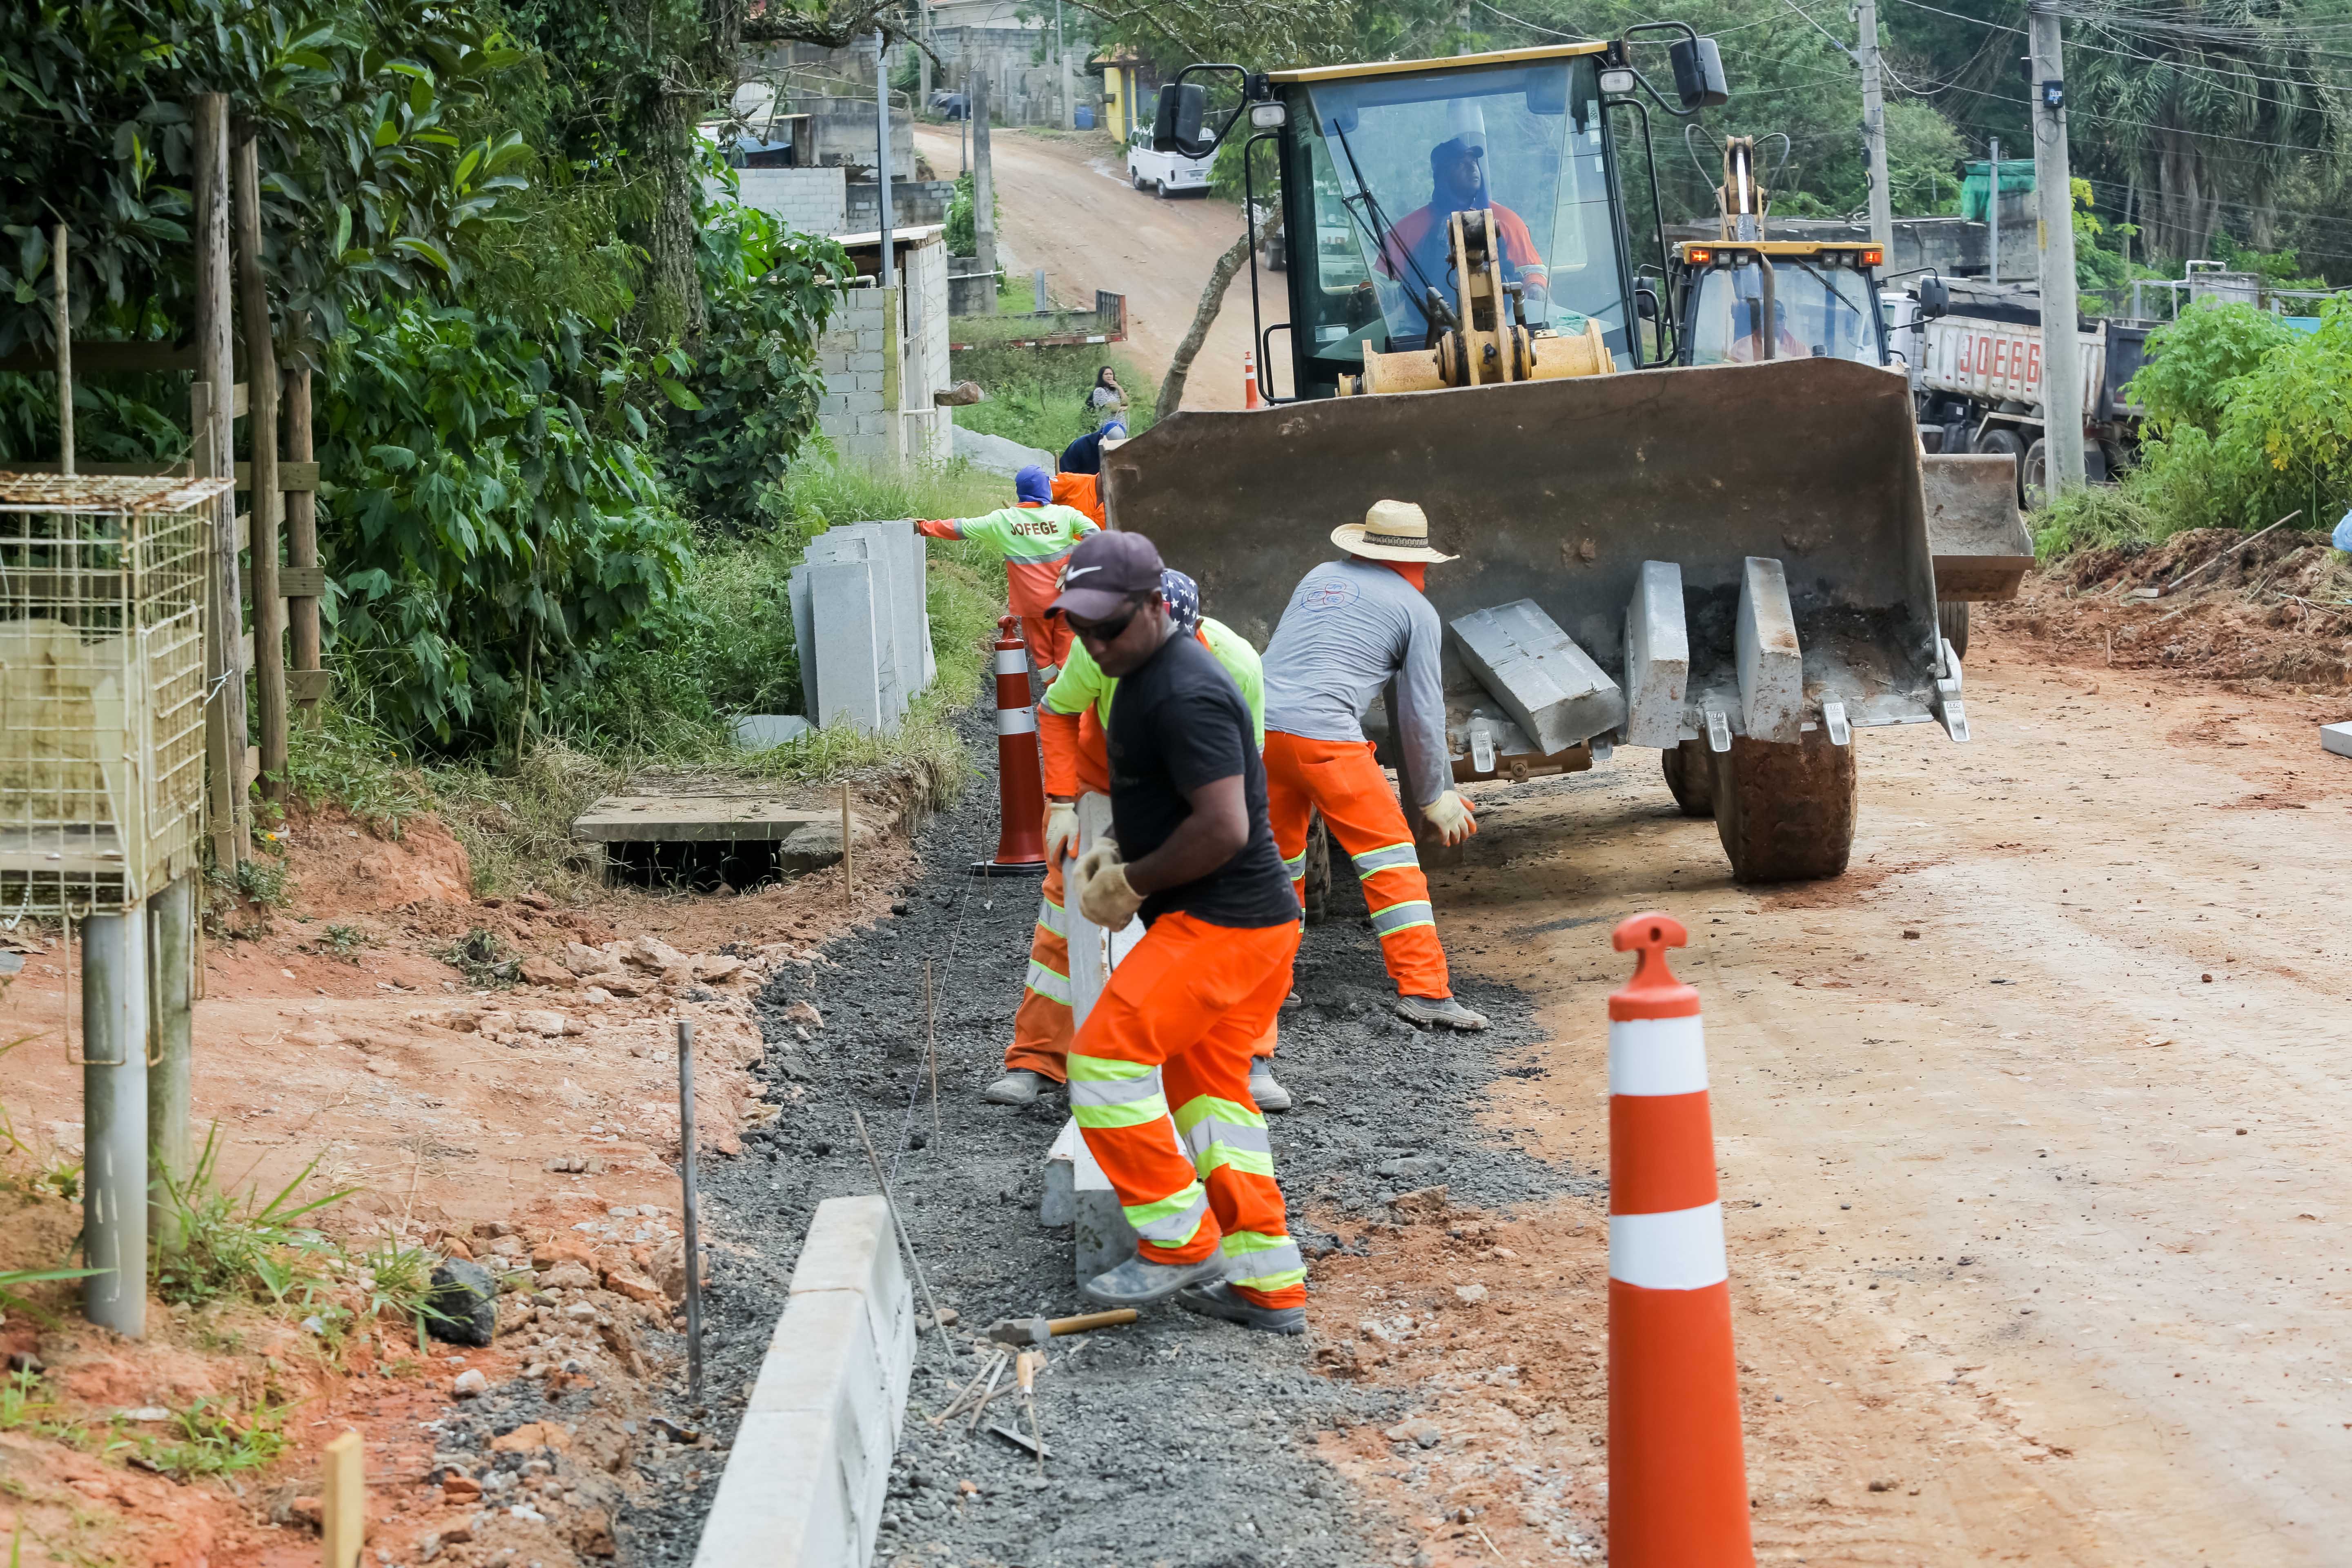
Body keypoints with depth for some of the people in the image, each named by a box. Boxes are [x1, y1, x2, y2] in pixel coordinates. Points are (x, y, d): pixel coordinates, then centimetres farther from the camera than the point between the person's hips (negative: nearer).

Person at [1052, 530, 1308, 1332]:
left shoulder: (1186, 695, -20)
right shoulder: (1142, 674, 14)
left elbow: (1223, 828, -26)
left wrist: (1132, 883, -15)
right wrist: (1115, 851, 12)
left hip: (1222, 926, -11)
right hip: (1247, 925, 11)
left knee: (1106, 1056, -15)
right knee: (1207, 1092, 14)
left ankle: (1179, 1243, -7)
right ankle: (1267, 1284, 18)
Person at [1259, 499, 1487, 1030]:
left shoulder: (1318, 578, 23)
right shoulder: (1416, 610, 9)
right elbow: (1421, 714, 7)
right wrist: (1436, 795, 18)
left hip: (1260, 725, 6)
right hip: (1324, 735, -5)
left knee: (1277, 861, 21)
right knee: (1391, 857, 0)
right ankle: (1423, 989, -8)